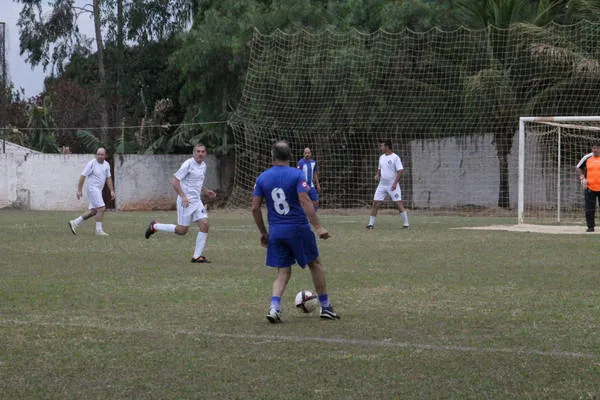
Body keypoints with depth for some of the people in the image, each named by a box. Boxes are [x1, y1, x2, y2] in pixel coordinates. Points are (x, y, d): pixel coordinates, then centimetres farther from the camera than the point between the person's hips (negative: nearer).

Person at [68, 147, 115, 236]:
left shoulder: (106, 165, 10)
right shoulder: (91, 164, -12)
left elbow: (108, 178, 17)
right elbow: (83, 176, -11)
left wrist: (112, 191, 10)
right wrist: (79, 190, -14)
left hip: (99, 190, 8)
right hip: (92, 189, -8)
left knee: (93, 211, 9)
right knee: (101, 208, -15)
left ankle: (75, 223, 18)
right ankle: (99, 230, -9)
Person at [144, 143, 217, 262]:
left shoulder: (203, 166, 13)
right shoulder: (188, 164, -13)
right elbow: (174, 181, -16)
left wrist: (206, 192, 11)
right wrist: (183, 196, -23)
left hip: (197, 201, 7)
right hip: (186, 201, -7)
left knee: (204, 225, -8)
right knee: (182, 230, -3)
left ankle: (197, 256, -3)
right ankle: (155, 226, 18)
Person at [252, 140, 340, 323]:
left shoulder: (262, 178, 4)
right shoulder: (297, 175, -8)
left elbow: (255, 208, 3)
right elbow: (305, 201, -18)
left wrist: (263, 232, 13)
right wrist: (318, 227, -20)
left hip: (276, 231, 3)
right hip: (298, 228, -3)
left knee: (283, 272, 9)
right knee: (315, 264, 15)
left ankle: (274, 308, -13)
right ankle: (325, 307, 19)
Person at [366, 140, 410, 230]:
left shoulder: (395, 157, -9)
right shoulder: (381, 157, 12)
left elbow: (400, 171, -14)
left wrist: (395, 183, -22)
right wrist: (377, 175, 2)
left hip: (392, 185, -6)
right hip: (382, 185, 6)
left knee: (399, 203, -9)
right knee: (375, 203, 0)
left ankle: (406, 223, -2)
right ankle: (371, 224, 7)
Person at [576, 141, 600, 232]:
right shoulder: (587, 158, 4)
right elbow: (578, 168, 15)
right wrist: (582, 178, 2)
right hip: (589, 187, 1)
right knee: (589, 208, 1)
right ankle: (590, 226, 10)